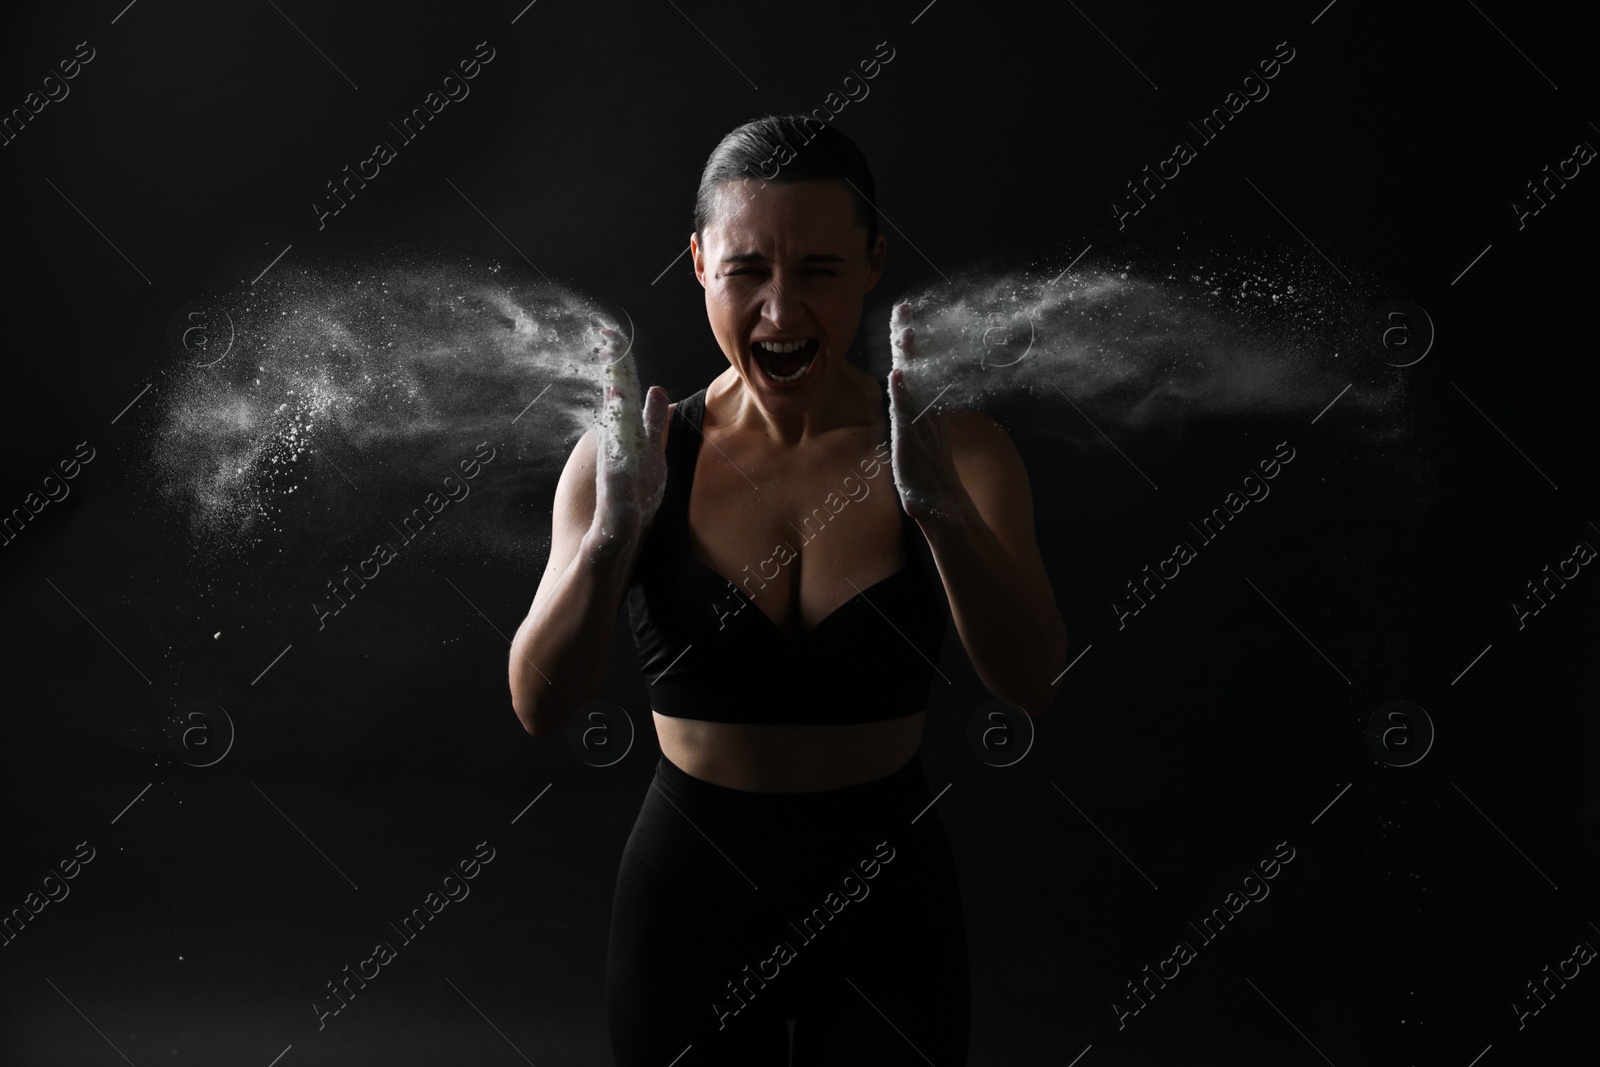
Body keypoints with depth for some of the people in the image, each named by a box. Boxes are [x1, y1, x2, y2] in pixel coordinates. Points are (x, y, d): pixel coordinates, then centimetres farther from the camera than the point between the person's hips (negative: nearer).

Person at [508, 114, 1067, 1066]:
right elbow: (540, 708, -15)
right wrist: (613, 531, -32)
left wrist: (937, 503, -34)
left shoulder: (957, 450, -8)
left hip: (888, 888, 0)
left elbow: (1033, 684, -18)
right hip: (689, 884, 0)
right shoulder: (631, 457, -8)